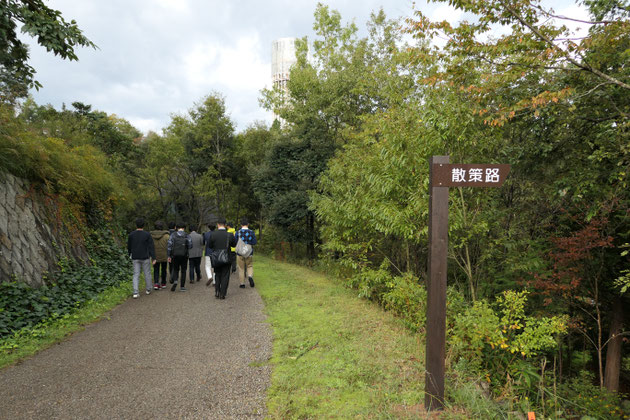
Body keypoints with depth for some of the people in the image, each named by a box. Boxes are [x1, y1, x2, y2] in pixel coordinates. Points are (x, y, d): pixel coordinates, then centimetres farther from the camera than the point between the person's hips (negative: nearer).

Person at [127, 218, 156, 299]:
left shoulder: (131, 235, -2)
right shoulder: (147, 234, -10)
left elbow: (129, 246, 10)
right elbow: (151, 247, -11)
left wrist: (130, 254, 28)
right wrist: (153, 258, -8)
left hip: (135, 258, 2)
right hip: (145, 258, -2)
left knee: (136, 275, 4)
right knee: (147, 274, 12)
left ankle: (135, 293, -4)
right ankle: (148, 290, 25)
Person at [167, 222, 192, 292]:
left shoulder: (173, 235, 0)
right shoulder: (186, 235, -1)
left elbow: (169, 245, -4)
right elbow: (190, 245, -8)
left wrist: (169, 256, 1)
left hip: (175, 255, 1)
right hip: (184, 255, -1)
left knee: (175, 270, 15)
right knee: (183, 271, 9)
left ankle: (175, 281, -11)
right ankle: (182, 287, 8)